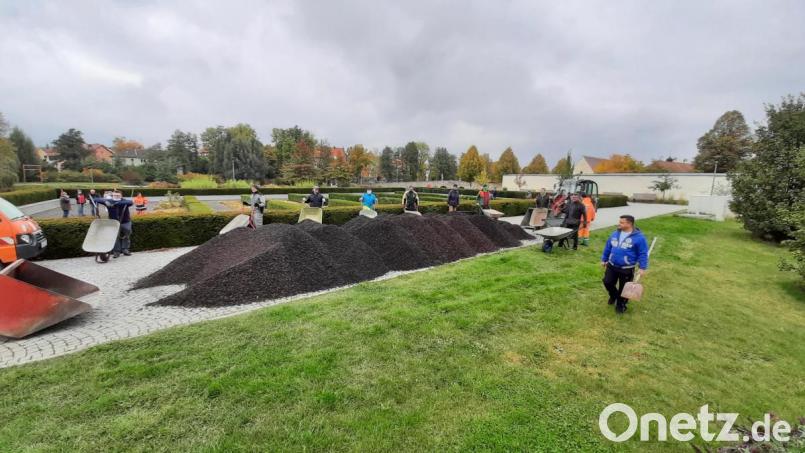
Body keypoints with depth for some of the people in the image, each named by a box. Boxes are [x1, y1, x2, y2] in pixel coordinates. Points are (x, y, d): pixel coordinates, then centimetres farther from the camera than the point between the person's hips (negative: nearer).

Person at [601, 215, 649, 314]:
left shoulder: (639, 237, -14)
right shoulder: (615, 234, 3)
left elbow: (643, 254, -10)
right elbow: (608, 248, 14)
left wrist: (642, 267, -13)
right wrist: (604, 259, 19)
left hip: (627, 269, -4)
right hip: (612, 266, 5)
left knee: (623, 288, 7)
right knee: (607, 282, 5)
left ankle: (621, 304, 28)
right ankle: (614, 296, 35)